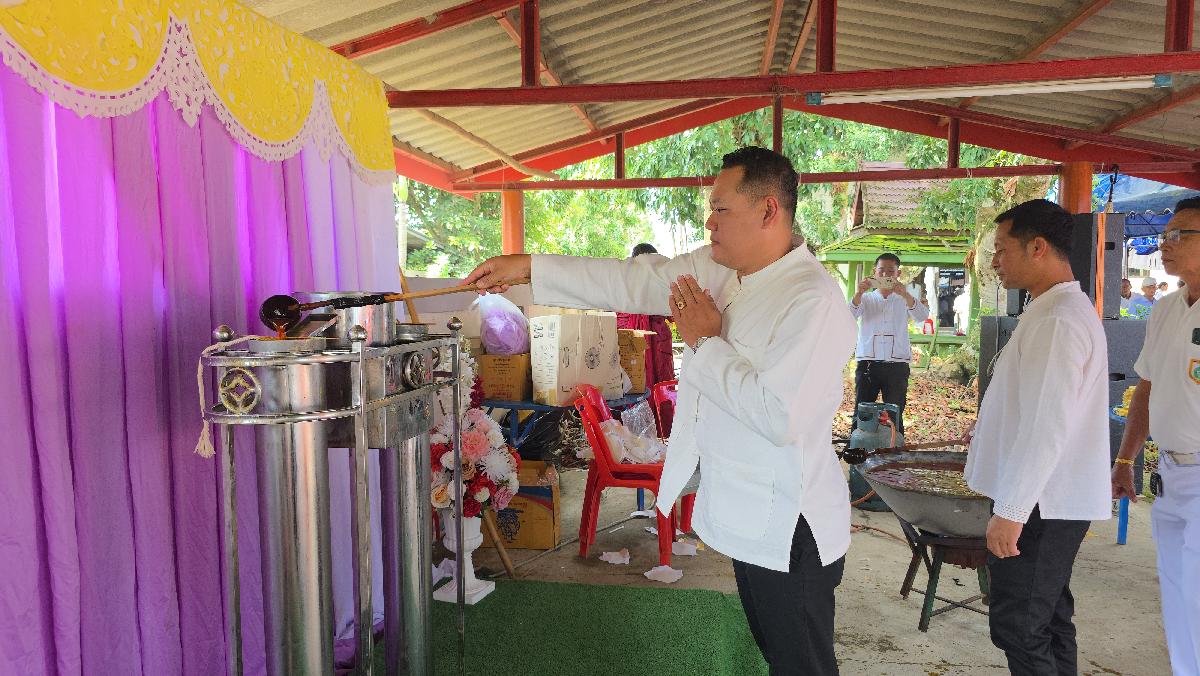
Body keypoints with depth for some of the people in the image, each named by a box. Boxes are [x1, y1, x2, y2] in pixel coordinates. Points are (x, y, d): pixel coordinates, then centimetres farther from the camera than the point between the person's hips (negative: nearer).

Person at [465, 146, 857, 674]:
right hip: (747, 516, 8)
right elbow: (632, 282, 0)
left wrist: (706, 342, -19)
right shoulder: (715, 268, 1)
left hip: (789, 530, -8)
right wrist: (526, 267, -3)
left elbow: (780, 417, -31)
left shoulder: (815, 302, -24)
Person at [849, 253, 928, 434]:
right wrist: (859, 292, -23)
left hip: (897, 364, 0)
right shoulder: (866, 298, 14)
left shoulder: (904, 300, 13)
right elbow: (849, 316, -5)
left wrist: (905, 294, -24)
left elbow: (922, 316, -7)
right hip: (867, 363, 0)